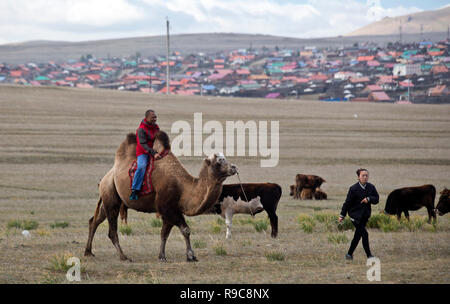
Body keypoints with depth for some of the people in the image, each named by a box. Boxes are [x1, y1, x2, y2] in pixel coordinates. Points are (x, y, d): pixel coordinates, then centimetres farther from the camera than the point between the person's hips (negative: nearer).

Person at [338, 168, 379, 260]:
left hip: (365, 214, 5)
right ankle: (369, 255, -6)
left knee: (358, 235, 10)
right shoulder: (353, 189, -11)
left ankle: (349, 254, 22)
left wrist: (369, 199, -18)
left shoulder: (371, 187, 2)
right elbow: (347, 202, -6)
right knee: (364, 234, -12)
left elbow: (376, 199, 3)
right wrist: (342, 215, -2)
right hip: (355, 214, -5)